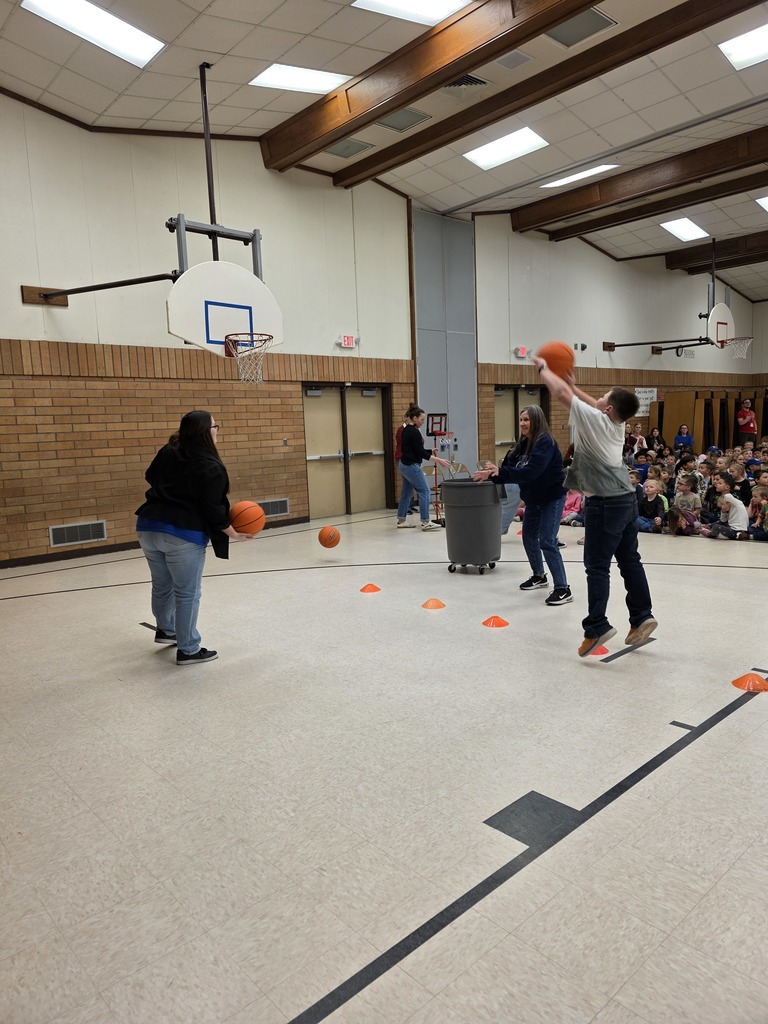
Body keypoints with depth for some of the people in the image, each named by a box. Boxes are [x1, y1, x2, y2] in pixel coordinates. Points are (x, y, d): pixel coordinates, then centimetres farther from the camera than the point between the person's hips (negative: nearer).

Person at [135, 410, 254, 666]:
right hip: (183, 535, -7)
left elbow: (151, 477, 23)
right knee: (187, 593, 5)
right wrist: (233, 533, -2)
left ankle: (165, 629, 46)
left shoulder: (167, 452, 8)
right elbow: (212, 509, -14)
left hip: (148, 526, 8)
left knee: (162, 585, 25)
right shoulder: (211, 467, -13)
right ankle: (188, 650, 15)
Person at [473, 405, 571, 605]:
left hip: (552, 498, -9)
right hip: (533, 499, 9)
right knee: (529, 538, 17)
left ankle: (563, 589, -7)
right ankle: (539, 576, 37)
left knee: (547, 541, -13)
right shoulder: (523, 444, 4)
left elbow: (531, 471, -34)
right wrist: (492, 474, -19)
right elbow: (510, 468, 1)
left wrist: (500, 472, -39)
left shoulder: (546, 442, -22)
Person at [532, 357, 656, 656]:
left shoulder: (592, 419, -10)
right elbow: (594, 405, 31)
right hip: (626, 498, 9)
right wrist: (574, 385, 33)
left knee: (597, 566, -6)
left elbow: (560, 392, -7)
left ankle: (596, 627, -7)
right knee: (629, 560, 14)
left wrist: (543, 366, 7)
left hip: (604, 503, -8)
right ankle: (641, 617, 20)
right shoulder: (617, 422, 10)